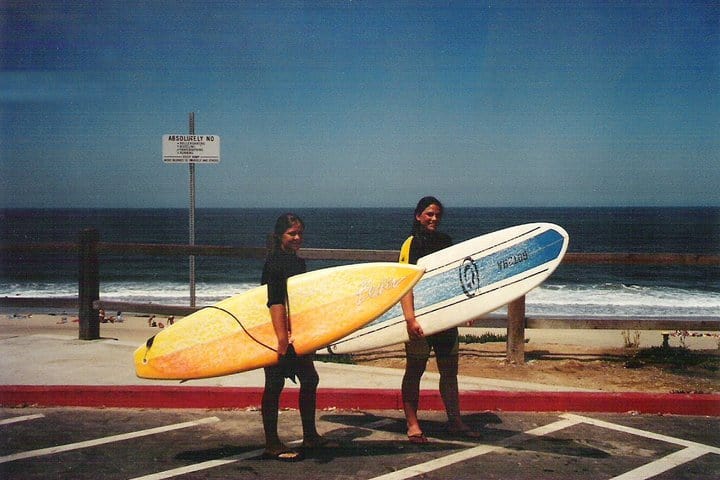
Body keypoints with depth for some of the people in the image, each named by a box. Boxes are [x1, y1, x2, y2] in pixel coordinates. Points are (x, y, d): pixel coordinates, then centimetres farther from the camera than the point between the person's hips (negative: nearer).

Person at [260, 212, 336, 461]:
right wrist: (282, 336, -28)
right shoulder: (275, 261, -12)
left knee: (310, 380, 14)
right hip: (276, 333, -9)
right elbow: (274, 300, -21)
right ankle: (271, 445, 4)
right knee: (274, 385, -3)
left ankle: (310, 436, 26)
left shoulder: (297, 262, 15)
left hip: (297, 334, 9)